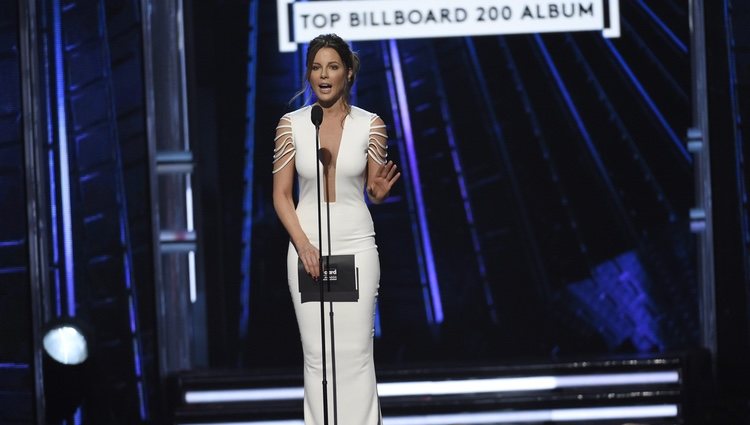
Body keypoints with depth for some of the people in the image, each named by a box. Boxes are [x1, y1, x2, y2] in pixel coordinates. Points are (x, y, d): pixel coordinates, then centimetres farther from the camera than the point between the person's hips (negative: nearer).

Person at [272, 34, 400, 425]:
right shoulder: (291, 124, -1)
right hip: (307, 244, 1)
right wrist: (304, 246, -12)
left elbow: (373, 192, 7)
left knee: (356, 351, -2)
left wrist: (380, 190, -18)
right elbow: (281, 194, 1)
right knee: (316, 353, 2)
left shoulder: (370, 125, -1)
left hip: (355, 245, 0)